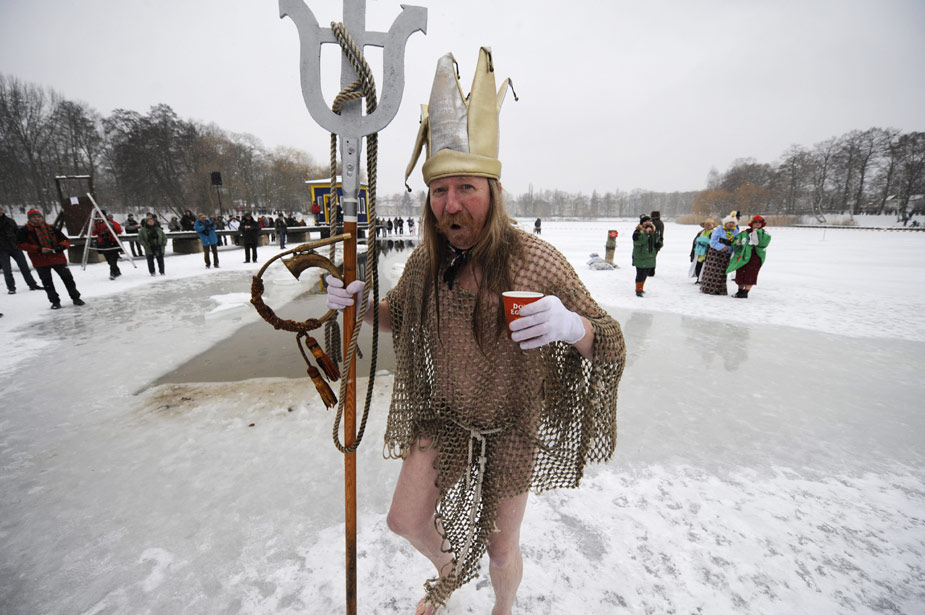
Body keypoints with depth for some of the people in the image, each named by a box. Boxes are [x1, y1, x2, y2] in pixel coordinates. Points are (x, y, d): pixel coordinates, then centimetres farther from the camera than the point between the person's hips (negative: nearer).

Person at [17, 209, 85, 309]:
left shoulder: (51, 229, 7)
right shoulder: (24, 231, 2)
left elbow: (65, 240, 6)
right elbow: (22, 244, -6)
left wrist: (62, 246, -16)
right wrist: (39, 249, -18)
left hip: (57, 258, 1)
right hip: (40, 261, -1)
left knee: (67, 278, 3)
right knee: (47, 282, 4)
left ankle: (76, 298, 15)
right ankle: (55, 301, 13)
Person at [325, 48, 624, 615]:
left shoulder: (537, 261, -22)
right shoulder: (426, 263, -9)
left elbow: (610, 343, -16)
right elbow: (398, 315, 10)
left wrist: (570, 326, -40)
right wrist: (357, 302, -11)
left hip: (510, 430, -3)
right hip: (442, 418, 4)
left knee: (501, 548, 16)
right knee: (405, 519, 13)